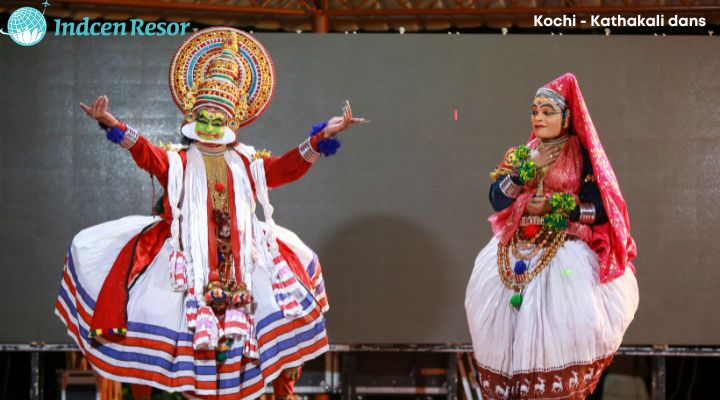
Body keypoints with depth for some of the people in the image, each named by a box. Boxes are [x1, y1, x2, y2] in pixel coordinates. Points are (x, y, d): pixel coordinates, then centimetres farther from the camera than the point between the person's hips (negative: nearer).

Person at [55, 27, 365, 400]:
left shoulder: (247, 163, 12)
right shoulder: (176, 161, 6)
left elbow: (288, 167, 2)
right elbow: (145, 153, -12)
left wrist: (321, 137, -11)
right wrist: (113, 126, -30)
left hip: (241, 255, 2)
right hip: (186, 255, -2)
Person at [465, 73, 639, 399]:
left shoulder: (583, 155, 0)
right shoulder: (521, 153, 13)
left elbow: (602, 209, -7)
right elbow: (497, 200, 1)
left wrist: (553, 206, -14)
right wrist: (526, 169, -12)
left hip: (564, 254, -5)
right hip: (516, 253, 5)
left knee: (560, 328, -16)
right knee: (508, 323, -1)